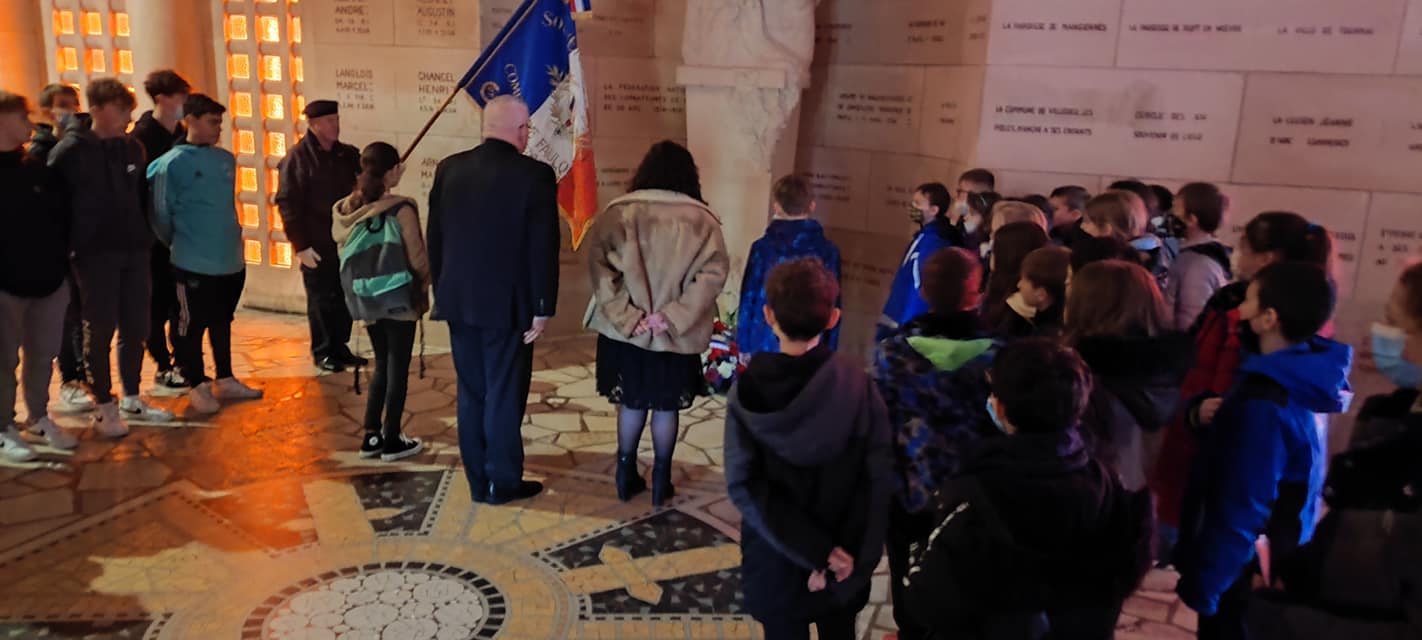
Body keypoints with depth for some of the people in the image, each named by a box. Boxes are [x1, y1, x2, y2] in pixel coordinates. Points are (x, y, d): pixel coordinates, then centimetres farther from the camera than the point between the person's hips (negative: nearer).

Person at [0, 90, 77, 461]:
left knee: (42, 356, 13)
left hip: (49, 281, 5)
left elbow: (58, 219, 11)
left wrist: (61, 264, 3)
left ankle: (39, 418, 29)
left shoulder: (37, 169, 8)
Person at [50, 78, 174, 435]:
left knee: (136, 329, 9)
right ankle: (105, 409, 11)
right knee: (100, 331, 2)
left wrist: (147, 240, 10)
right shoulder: (71, 150, -7)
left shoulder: (132, 148, 10)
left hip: (134, 251, 5)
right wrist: (70, 246, -10)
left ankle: (131, 400, 23)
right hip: (95, 255, -5)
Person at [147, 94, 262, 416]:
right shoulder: (171, 163, -11)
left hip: (231, 259, 6)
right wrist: (181, 244, 7)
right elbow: (161, 214, -5)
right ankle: (197, 385, 16)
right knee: (191, 325, 4)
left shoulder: (226, 159, 7)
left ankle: (225, 380, 28)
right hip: (194, 264, -6)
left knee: (222, 323, 17)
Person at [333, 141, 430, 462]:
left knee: (382, 364, 19)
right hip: (398, 298, -6)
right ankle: (391, 441, 13)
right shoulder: (401, 210, -17)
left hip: (365, 299, 6)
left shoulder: (347, 209, 0)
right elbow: (417, 257, -11)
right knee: (398, 367, 6)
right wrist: (423, 285, 8)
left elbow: (344, 251, 7)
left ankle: (371, 436, 21)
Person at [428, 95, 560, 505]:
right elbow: (544, 248, -13)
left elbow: (435, 238, 7)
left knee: (471, 393, 13)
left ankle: (478, 481, 22)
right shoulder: (535, 175, -12)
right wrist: (542, 307, -6)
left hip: (459, 301, 5)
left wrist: (441, 292, 16)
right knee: (504, 395, 5)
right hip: (508, 304, -5)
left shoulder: (449, 169, 2)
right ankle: (502, 482, 15)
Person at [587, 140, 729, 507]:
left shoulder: (620, 212, -5)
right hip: (676, 335, -1)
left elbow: (599, 264, -13)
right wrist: (673, 316, -16)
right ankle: (661, 483, 20)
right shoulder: (701, 220, -5)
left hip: (625, 330, 1)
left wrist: (626, 316, -14)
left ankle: (626, 478, 26)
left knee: (631, 403, 17)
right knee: (665, 408, 13)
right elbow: (713, 273, -14)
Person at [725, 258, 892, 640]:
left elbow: (743, 486, -19)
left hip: (776, 561, -1)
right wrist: (858, 556, -10)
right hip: (846, 558, 1)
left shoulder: (747, 392, -15)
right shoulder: (858, 384, -14)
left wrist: (817, 552, -17)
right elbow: (879, 479, -15)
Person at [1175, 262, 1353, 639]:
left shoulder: (1264, 403, -31)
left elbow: (1239, 511, -28)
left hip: (1246, 568, -8)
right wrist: (1209, 417, 3)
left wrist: (1201, 583, -19)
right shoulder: (1300, 378, -1)